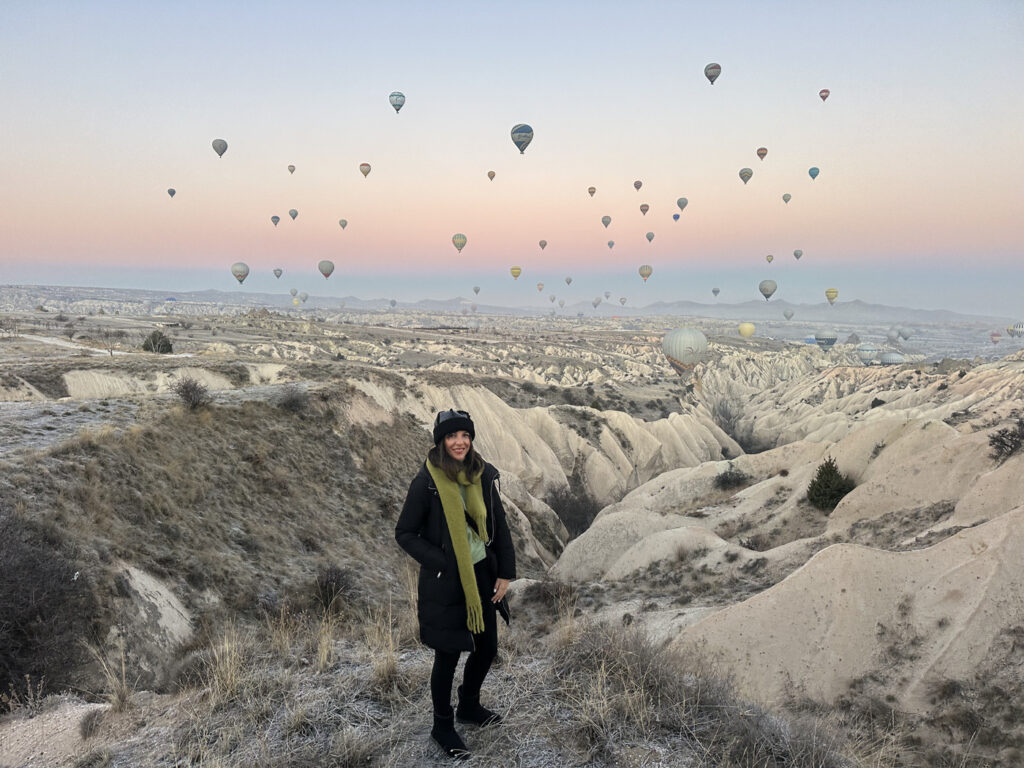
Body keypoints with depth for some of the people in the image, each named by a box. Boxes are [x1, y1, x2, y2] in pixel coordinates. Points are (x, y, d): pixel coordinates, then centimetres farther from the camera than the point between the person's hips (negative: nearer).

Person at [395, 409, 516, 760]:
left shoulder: (484, 474, -2)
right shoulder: (427, 481, -15)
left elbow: (499, 525, 6)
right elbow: (405, 534, -9)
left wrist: (505, 572, 3)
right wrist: (441, 563, -16)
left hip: (481, 575, 5)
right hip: (445, 583, -5)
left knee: (486, 647, 16)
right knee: (448, 655, 7)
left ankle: (469, 706, 43)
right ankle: (442, 726, 31)